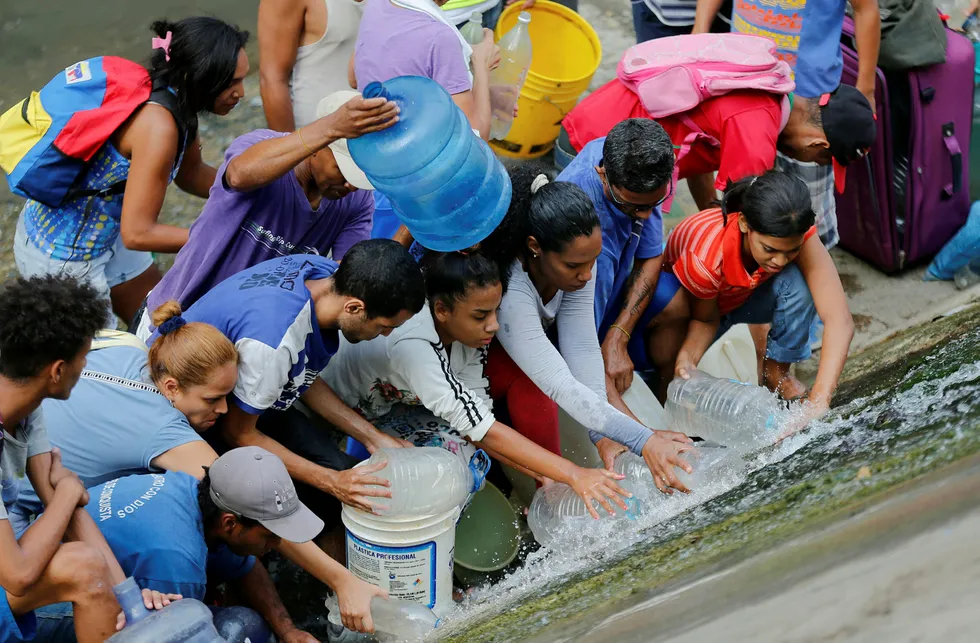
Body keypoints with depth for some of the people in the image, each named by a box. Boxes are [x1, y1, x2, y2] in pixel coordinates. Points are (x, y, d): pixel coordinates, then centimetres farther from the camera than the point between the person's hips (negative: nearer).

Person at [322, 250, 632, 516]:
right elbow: (481, 429, -41)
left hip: (391, 405, 7)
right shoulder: (412, 346, -39)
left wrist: (541, 475, -28)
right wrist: (573, 474, -42)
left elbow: (477, 422, -17)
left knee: (471, 455, -16)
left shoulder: (469, 337, -15)